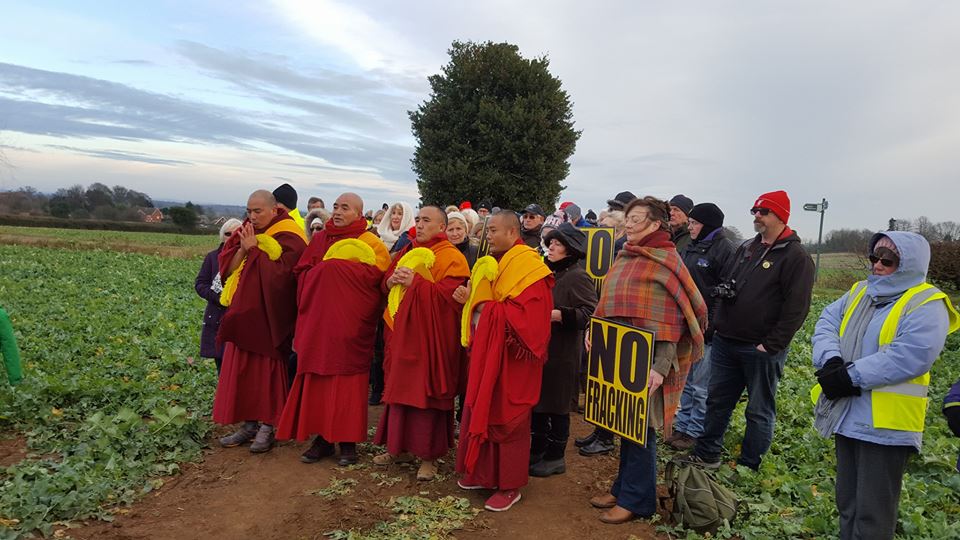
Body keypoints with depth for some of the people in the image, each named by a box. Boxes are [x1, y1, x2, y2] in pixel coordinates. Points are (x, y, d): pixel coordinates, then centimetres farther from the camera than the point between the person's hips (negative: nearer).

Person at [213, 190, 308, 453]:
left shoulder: (288, 239, -9)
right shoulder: (245, 232, 10)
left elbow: (279, 274, -21)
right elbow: (227, 266, 4)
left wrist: (254, 249, -18)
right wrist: (243, 249, -13)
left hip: (269, 316, -6)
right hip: (243, 312, 6)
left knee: (267, 370, -1)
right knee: (242, 369, 8)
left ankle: (267, 426, 9)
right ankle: (249, 423, 19)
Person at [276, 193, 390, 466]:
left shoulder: (370, 243, -1)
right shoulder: (320, 239, 13)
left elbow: (375, 275, -16)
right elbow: (302, 272, 9)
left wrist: (328, 267, -12)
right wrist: (323, 272, -11)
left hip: (350, 325, -4)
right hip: (318, 323, 4)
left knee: (347, 383, 0)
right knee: (317, 381, 4)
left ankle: (348, 441, 10)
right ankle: (323, 437, 15)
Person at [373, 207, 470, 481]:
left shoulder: (451, 257, -7)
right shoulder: (407, 252, 15)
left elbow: (450, 293, -19)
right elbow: (385, 283, 17)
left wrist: (415, 282, -21)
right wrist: (392, 280, -6)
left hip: (429, 336, -7)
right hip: (402, 332, 7)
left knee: (426, 393, -2)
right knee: (401, 388, 12)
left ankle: (428, 455, 10)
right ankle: (401, 446, 25)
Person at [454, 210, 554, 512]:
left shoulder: (528, 266, -16)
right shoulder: (493, 263, 11)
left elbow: (526, 316, -25)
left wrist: (488, 309, -19)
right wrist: (471, 300, 2)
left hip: (511, 356, -8)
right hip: (486, 350, 8)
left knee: (506, 418, 1)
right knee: (482, 412, 14)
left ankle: (510, 485, 15)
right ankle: (483, 472, 28)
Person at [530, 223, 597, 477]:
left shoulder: (577, 277, -13)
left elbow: (591, 312, -20)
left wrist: (560, 315, -28)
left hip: (561, 352, -8)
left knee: (556, 406, 4)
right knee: (536, 401, 14)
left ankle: (555, 458, 18)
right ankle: (537, 451, 28)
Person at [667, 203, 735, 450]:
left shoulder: (724, 249, -11)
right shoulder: (691, 247, 14)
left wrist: (712, 325, -19)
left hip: (706, 327, -8)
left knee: (701, 384, 1)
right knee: (684, 379, 15)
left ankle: (696, 432, 14)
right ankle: (682, 425, 26)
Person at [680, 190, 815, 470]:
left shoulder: (796, 257, -10)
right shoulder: (746, 248, 13)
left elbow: (796, 308, -16)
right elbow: (724, 284, 21)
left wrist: (771, 345, -18)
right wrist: (718, 325, 7)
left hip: (761, 350, -7)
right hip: (725, 342, 7)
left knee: (760, 410, 7)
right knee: (717, 400, 15)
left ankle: (749, 466, 19)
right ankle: (707, 453, 27)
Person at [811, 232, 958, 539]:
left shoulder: (926, 306, -10)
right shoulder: (860, 292, 13)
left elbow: (912, 355, -24)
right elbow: (827, 323, 3)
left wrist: (851, 376, -22)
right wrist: (831, 362, -16)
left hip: (886, 424, -7)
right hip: (847, 417, 7)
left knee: (873, 513, 3)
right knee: (848, 501, 20)